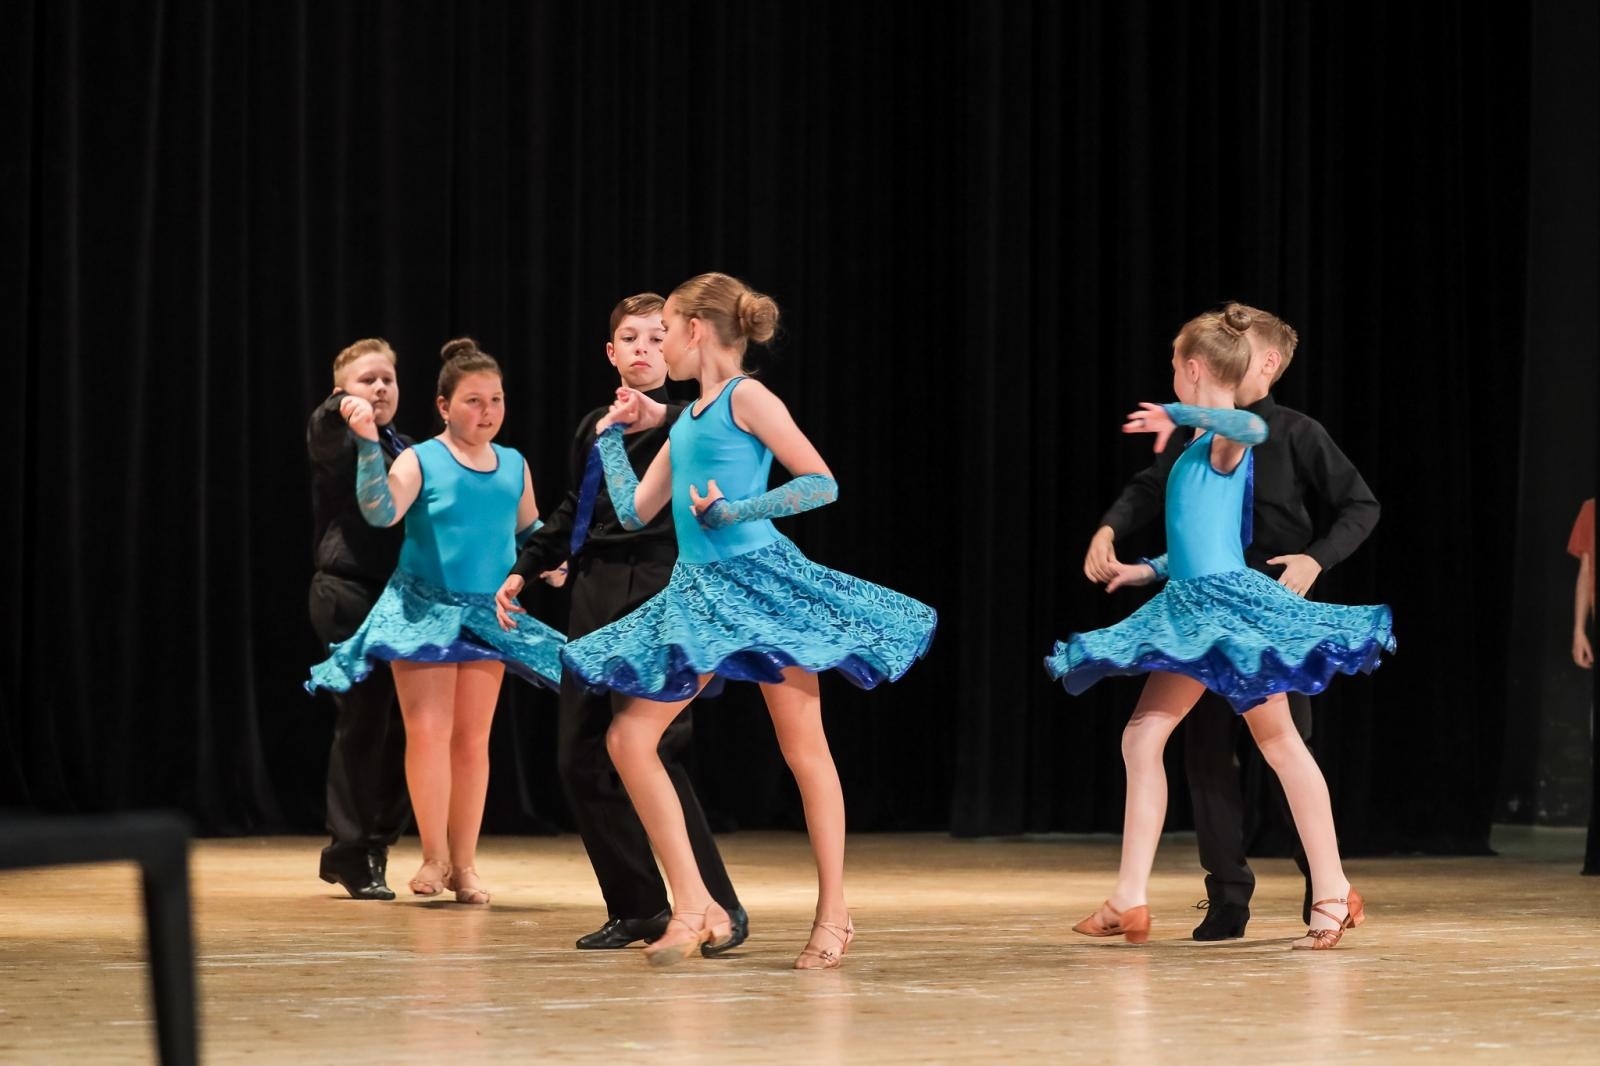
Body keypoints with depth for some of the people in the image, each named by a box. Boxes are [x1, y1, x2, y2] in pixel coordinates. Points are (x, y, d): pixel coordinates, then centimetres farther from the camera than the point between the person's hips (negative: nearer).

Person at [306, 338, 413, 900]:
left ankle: (372, 847, 19)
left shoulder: (404, 449, 17)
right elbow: (323, 432, -29)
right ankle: (352, 856, 5)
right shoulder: (339, 440, -4)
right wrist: (342, 408, -51)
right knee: (363, 724, -5)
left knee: (405, 728, 5)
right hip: (349, 595, -7)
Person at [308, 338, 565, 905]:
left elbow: (530, 529, 21)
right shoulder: (421, 460, -8)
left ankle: (463, 862, 13)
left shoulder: (514, 466, 6)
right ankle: (434, 856, -1)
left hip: (488, 613, 4)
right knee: (428, 731, -10)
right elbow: (380, 512, -24)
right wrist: (369, 443, -31)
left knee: (472, 738, 6)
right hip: (423, 609, -4)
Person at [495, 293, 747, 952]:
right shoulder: (594, 427, 15)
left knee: (651, 751, -16)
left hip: (658, 594, -7)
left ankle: (718, 906, -8)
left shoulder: (687, 423, -2)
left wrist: (660, 416, -38)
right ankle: (636, 907, 11)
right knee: (580, 758, 3)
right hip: (594, 595, 7)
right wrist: (524, 571, 23)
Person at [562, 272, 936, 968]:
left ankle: (833, 916, 5)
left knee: (803, 746, -2)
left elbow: (822, 484, -12)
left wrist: (734, 510, -17)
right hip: (699, 594, 8)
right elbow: (634, 511, 22)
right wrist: (612, 433, 26)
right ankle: (695, 908, 0)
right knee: (629, 736, -1)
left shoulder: (747, 399, -5)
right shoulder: (686, 422, 17)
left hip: (759, 580, -8)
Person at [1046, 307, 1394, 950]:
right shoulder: (1205, 445, 16)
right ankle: (1129, 901, 4)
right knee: (1142, 737, 4)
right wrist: (1153, 569, 35)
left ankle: (1333, 892, 2)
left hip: (1229, 600, -9)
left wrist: (1178, 415, -33)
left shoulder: (1229, 437, -10)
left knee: (1279, 741, -3)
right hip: (1191, 606, 9)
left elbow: (1251, 427, -37)